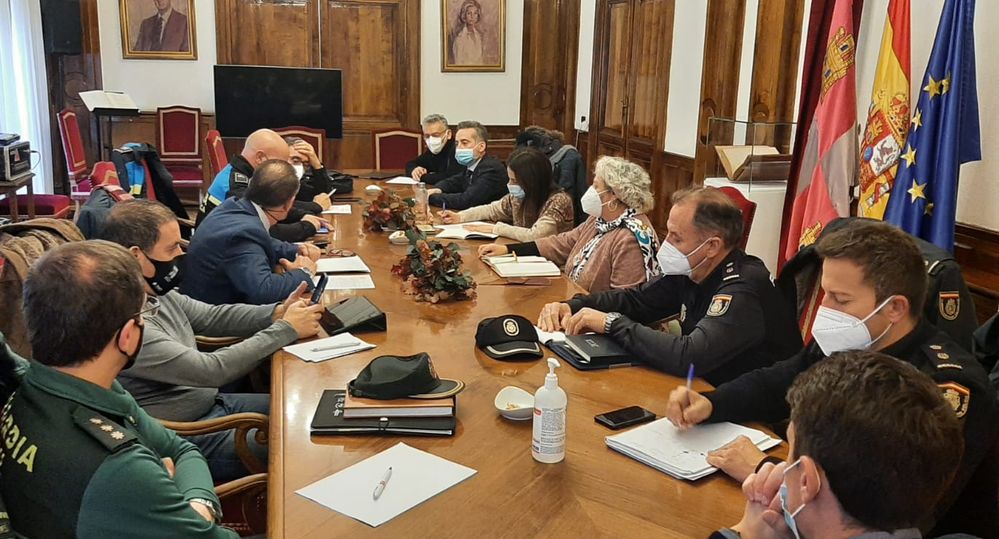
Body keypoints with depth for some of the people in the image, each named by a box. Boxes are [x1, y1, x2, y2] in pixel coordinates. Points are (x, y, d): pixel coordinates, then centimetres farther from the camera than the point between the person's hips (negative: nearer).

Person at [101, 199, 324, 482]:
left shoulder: (155, 290, 0)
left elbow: (212, 316, 12)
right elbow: (212, 370, -28)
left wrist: (277, 312, -5)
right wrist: (287, 329, -19)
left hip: (212, 402, 9)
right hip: (189, 436, -9)